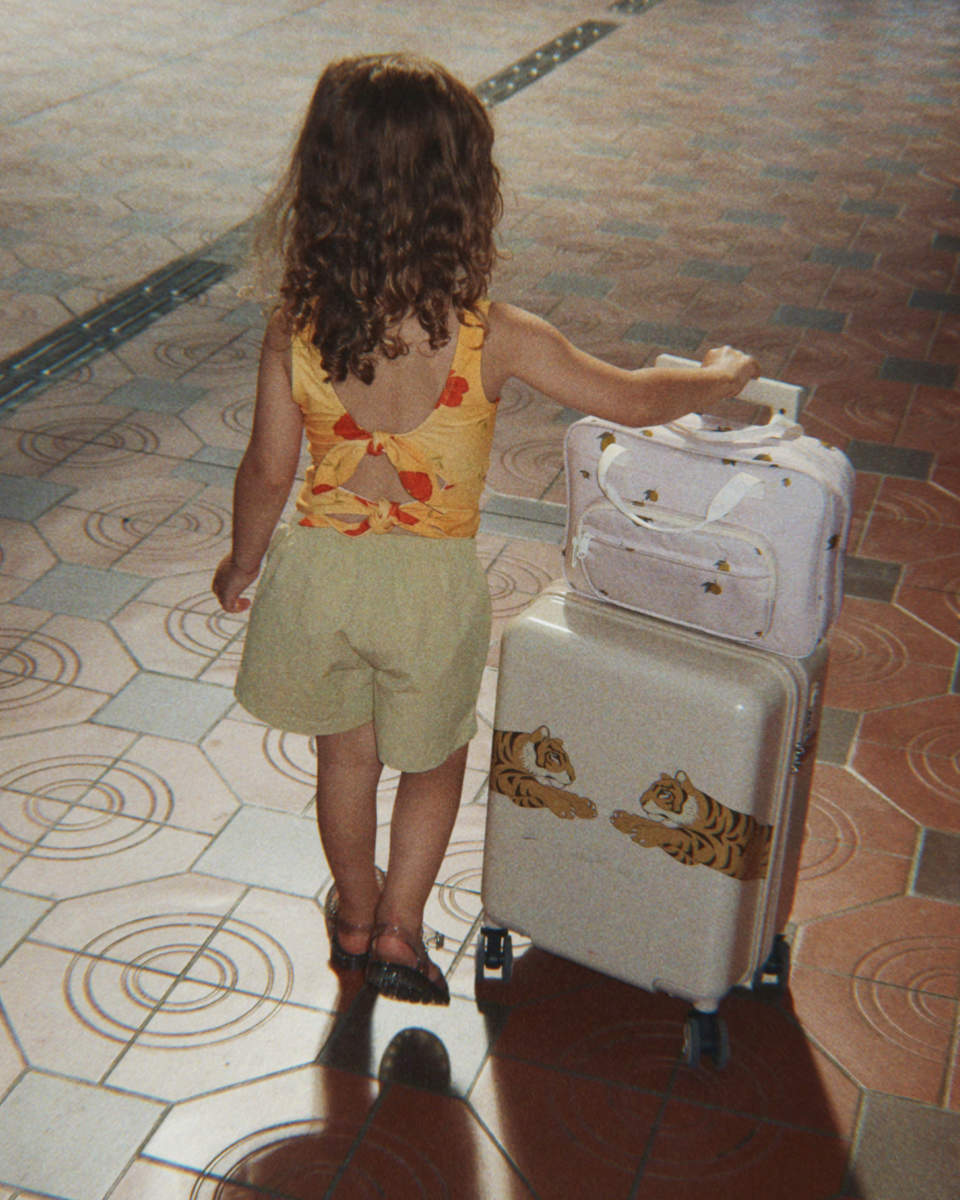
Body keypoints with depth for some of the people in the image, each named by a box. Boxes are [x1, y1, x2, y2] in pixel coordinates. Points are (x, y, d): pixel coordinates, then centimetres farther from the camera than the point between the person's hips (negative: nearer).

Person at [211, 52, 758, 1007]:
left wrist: (241, 566, 12)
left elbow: (266, 474, -6)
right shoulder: (494, 336, -19)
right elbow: (633, 399, -9)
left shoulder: (295, 328, -13)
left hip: (320, 564, 3)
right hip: (432, 579, -2)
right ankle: (398, 929, 28)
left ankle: (354, 911, 44)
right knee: (435, 760, 24)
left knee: (345, 752, 25)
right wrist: (724, 376, 10)